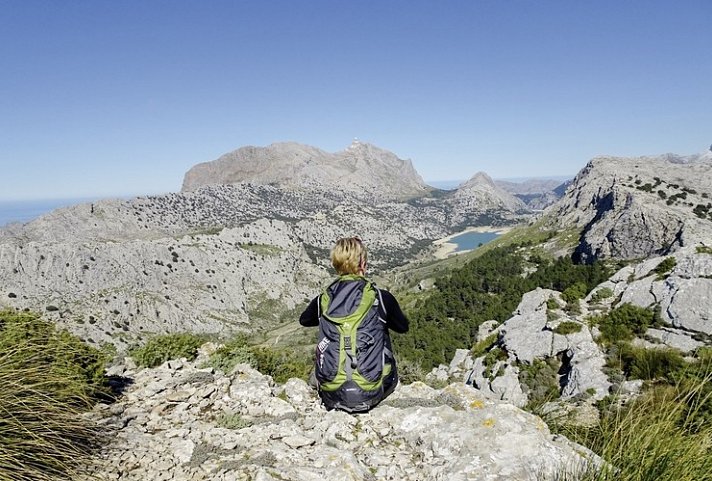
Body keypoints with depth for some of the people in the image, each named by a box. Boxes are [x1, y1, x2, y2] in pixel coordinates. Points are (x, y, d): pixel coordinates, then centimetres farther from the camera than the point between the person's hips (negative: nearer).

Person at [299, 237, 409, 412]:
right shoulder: (381, 297, -8)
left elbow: (304, 320, 22)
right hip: (370, 395, -1)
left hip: (331, 396, 1)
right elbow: (403, 327, 12)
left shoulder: (323, 300, -2)